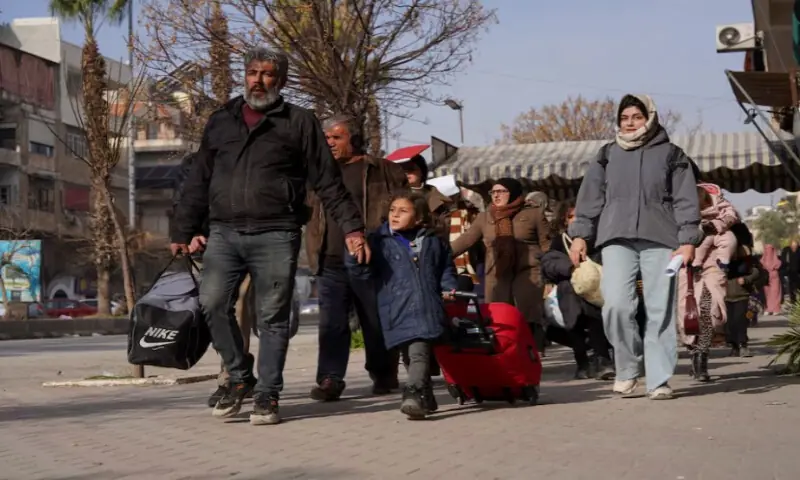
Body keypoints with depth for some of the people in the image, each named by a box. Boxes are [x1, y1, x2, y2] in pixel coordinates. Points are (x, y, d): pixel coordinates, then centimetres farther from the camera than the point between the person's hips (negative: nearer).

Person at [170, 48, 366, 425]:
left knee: (273, 318, -1)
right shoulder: (220, 122, 17)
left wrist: (351, 227, -3)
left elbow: (328, 182, 5)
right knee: (212, 303, -13)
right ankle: (239, 378, 6)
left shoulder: (299, 122, 7)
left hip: (276, 236, -2)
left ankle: (267, 395, 9)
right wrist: (183, 233, 16)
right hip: (224, 234, 3)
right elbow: (198, 182, 19)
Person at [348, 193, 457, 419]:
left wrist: (449, 288, 11)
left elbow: (446, 268, 26)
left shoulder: (433, 241, 15)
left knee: (419, 352, -16)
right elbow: (364, 272, 3)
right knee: (415, 353, -1)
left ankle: (414, 394, -27)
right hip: (399, 312, -1)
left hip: (427, 309, 1)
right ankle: (425, 398, 15)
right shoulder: (379, 242, 9)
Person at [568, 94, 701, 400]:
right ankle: (627, 369, 3)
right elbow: (590, 198, 13)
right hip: (617, 239, 1)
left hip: (660, 240, -1)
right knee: (617, 305, -15)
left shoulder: (670, 154, 10)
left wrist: (687, 240, -6)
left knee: (660, 311, -4)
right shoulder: (607, 156, 17)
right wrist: (580, 235, 3)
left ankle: (659, 380, 0)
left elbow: (685, 201, 5)